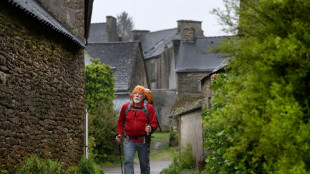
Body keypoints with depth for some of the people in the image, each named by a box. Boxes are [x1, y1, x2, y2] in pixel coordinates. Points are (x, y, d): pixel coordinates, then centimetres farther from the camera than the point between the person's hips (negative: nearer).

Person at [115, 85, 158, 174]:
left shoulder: (149, 108, -2)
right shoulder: (126, 107, 3)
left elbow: (154, 123, -2)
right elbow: (121, 122, 16)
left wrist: (150, 128, -24)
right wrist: (119, 134, 6)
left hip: (143, 141, 0)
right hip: (129, 140, 0)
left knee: (144, 163, 11)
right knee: (128, 161, -16)